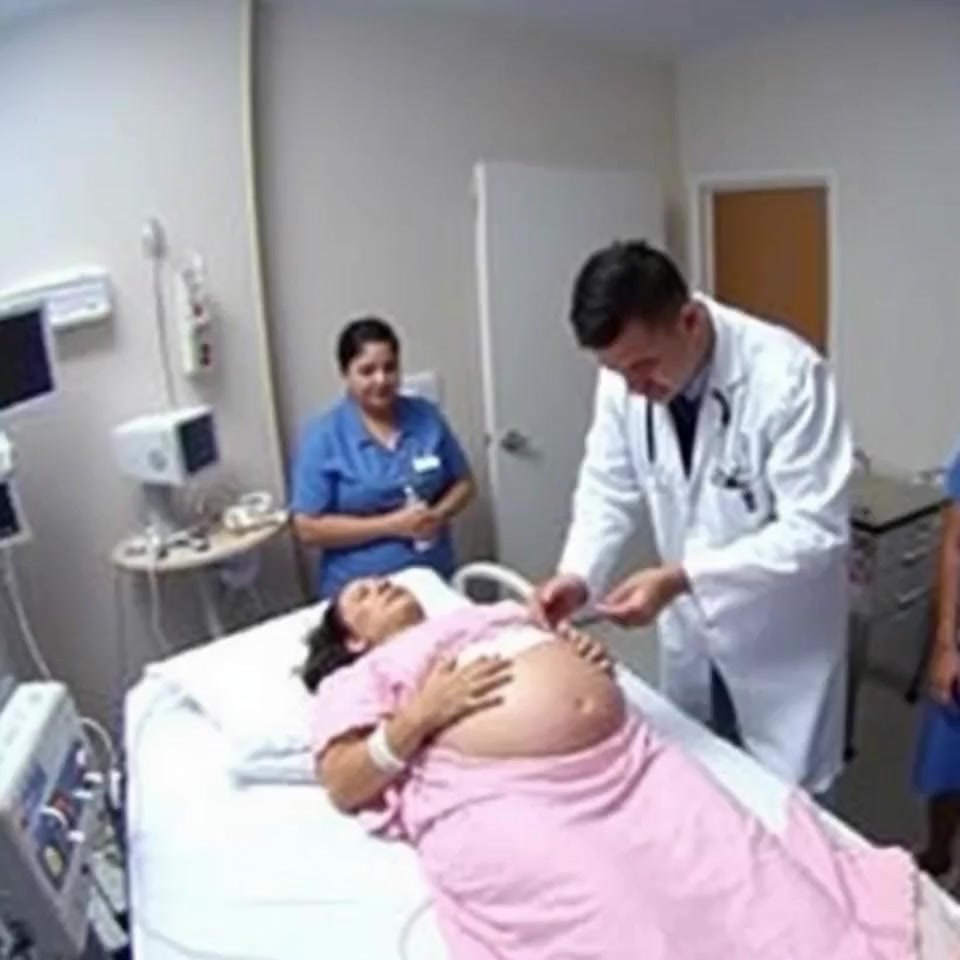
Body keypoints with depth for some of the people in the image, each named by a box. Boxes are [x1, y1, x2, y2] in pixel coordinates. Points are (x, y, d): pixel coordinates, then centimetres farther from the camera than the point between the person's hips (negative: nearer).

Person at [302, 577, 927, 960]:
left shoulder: (492, 611, 34)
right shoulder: (360, 678, 17)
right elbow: (343, 785, 4)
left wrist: (594, 658, 10)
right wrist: (422, 714, -9)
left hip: (627, 759, 5)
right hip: (501, 801, -4)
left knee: (738, 872, -16)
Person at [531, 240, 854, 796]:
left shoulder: (787, 375, -29)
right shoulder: (626, 374, -13)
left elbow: (817, 530, -28)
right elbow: (609, 489, -3)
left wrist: (679, 578, -35)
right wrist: (578, 574, -21)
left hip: (780, 631, -4)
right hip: (690, 621, 5)